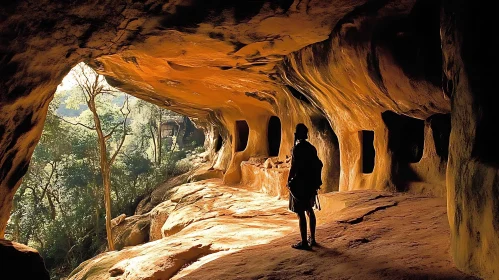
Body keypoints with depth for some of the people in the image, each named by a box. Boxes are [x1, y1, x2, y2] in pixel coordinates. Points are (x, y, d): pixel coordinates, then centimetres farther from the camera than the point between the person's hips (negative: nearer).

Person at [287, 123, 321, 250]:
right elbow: (318, 165, 12)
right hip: (311, 184, 8)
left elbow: (294, 167, -19)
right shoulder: (311, 148, 8)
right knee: (309, 210, 18)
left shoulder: (297, 148, -15)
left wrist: (289, 181, -7)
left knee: (300, 213, -3)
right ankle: (312, 239, 27)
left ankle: (304, 242, 0)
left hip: (299, 185, -8)